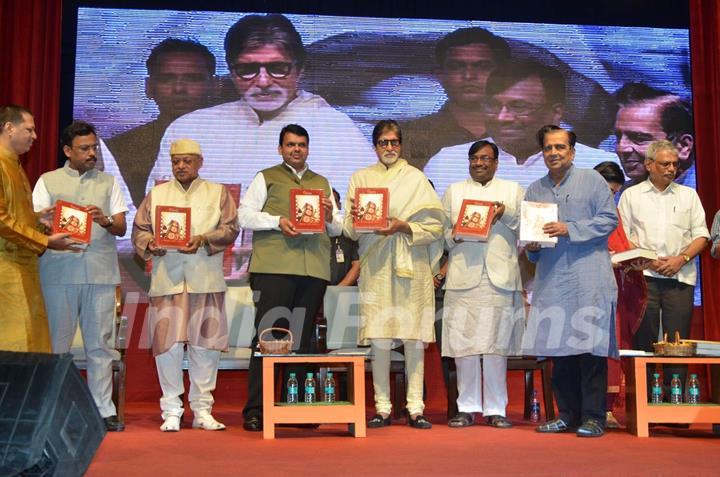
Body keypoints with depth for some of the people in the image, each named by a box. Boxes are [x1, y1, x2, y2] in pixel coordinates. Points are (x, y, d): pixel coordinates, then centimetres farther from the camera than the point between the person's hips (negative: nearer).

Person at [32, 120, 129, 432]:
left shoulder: (108, 182, 16)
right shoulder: (48, 181, 12)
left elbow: (122, 228, 10)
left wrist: (105, 220, -12)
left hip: (101, 273, 2)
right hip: (59, 273, -1)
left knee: (101, 344, 2)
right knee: (56, 343, 0)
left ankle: (103, 410, 6)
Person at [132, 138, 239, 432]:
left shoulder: (218, 193, 13)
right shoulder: (156, 194, 17)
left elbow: (230, 228, 2)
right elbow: (139, 229, 12)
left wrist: (203, 239, -14)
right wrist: (150, 243, -9)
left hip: (206, 280, 0)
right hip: (167, 278, 1)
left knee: (205, 344, 1)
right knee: (168, 344, -3)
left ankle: (202, 410, 11)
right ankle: (171, 411, 7)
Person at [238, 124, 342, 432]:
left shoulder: (322, 183, 25)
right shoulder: (266, 178, 14)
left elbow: (338, 229, 22)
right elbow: (245, 216, 3)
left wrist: (330, 218, 0)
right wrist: (277, 221, -11)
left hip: (313, 269, 4)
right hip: (273, 267, -4)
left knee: (303, 339, 6)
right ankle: (255, 411, -3)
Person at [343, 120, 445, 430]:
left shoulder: (416, 178, 11)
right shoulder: (360, 178, 15)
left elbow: (435, 226, 2)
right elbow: (350, 230, 9)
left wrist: (404, 226, -12)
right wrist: (355, 218, -12)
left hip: (411, 265, 0)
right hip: (376, 265, 1)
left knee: (415, 337, -3)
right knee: (378, 338, -5)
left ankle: (416, 408, 2)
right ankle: (382, 408, 3)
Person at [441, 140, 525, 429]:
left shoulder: (513, 190, 18)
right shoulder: (454, 191, 19)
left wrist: (506, 215, -7)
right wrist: (454, 234, -9)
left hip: (500, 277, 0)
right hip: (463, 276, 1)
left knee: (496, 345, -1)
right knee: (463, 345, -2)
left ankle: (495, 409, 7)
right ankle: (467, 408, 8)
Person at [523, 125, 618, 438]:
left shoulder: (591, 180, 5)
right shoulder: (534, 190, 17)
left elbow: (609, 219, -3)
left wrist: (569, 229, -12)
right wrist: (531, 246, 0)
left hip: (589, 278, -4)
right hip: (551, 280, 4)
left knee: (590, 345, -7)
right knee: (558, 348, 5)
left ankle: (593, 417, 1)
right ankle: (568, 415, 14)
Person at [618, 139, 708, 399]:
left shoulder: (688, 195, 16)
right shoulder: (631, 195, 11)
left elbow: (701, 234, 11)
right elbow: (622, 237, 5)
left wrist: (682, 258, -7)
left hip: (680, 277, 1)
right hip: (643, 276, -1)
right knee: (643, 339, -2)